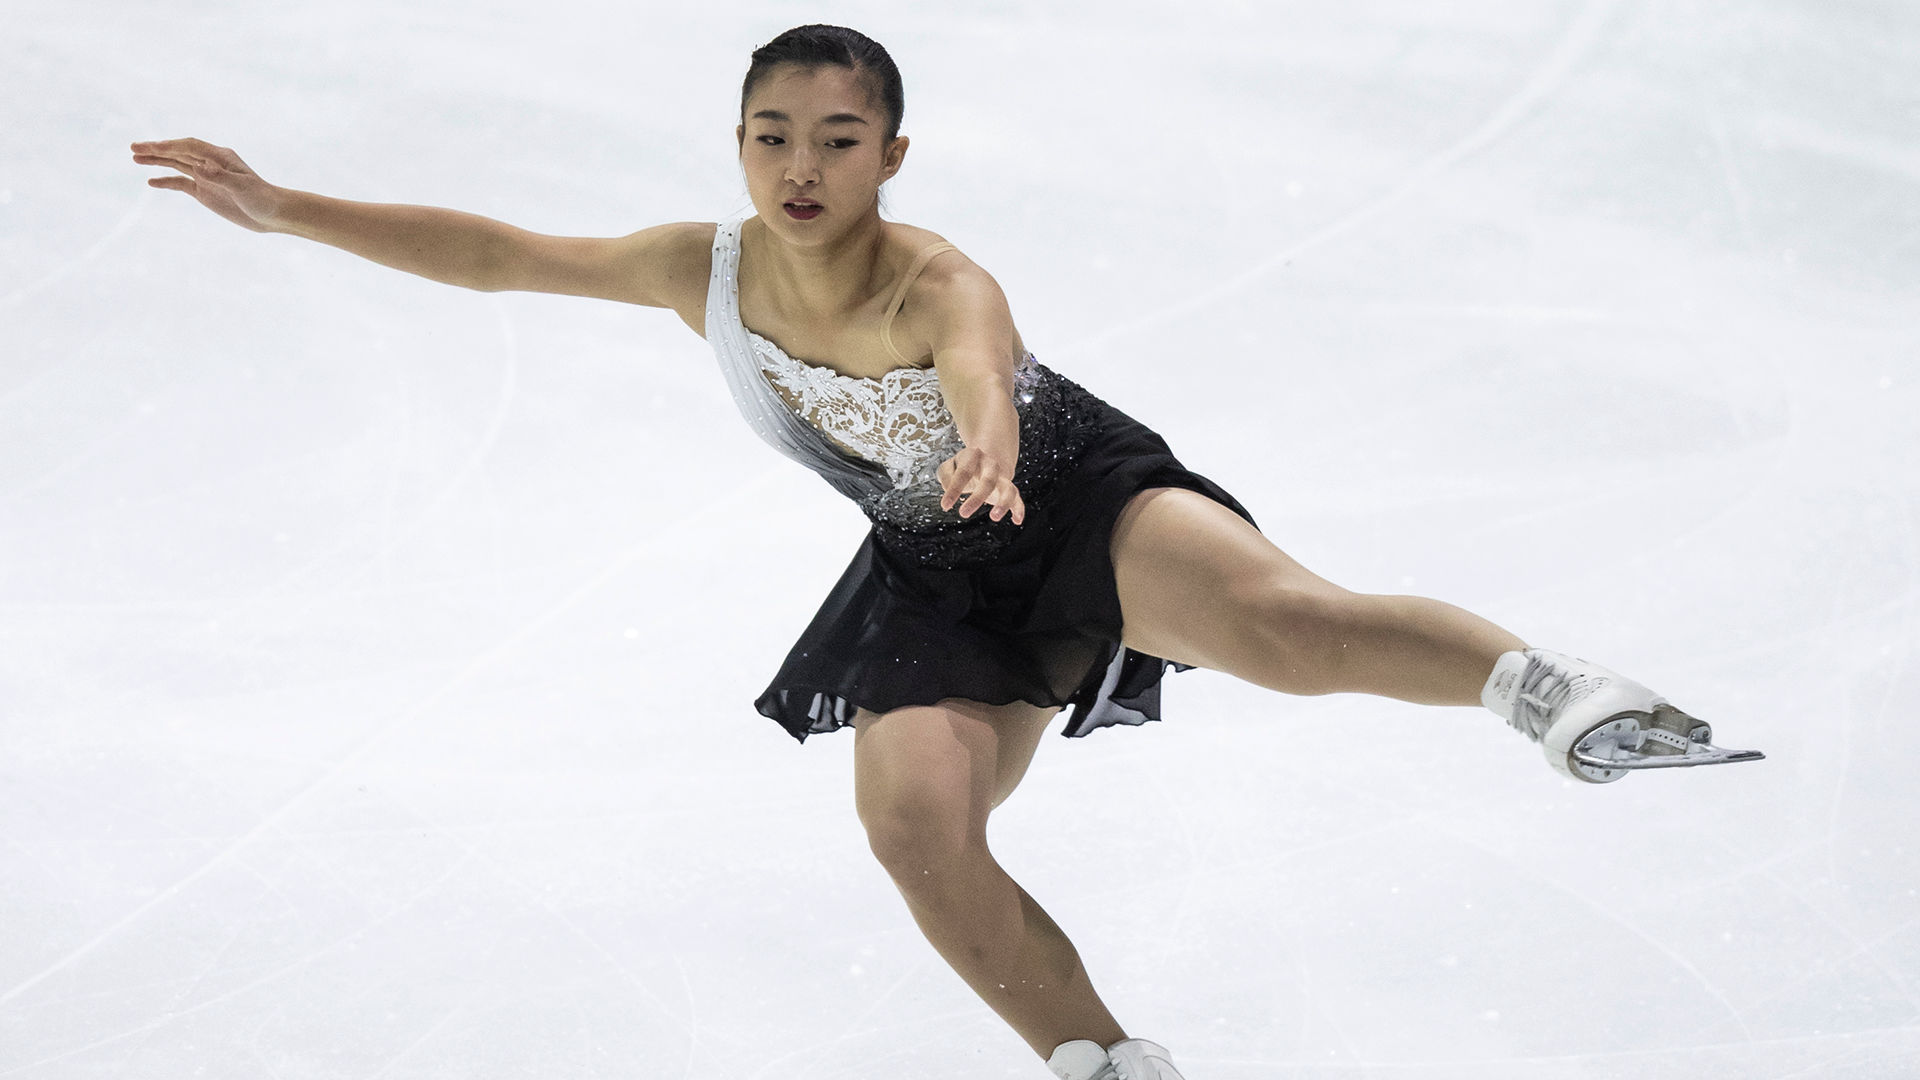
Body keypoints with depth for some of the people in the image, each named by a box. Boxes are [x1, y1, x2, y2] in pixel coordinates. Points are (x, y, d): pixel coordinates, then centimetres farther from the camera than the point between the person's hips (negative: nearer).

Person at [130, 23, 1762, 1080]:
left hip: (1080, 495, -5)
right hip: (940, 579, 5)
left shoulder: (938, 286, -27)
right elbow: (494, 252, -2)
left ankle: (1548, 690, -29)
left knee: (1277, 623, -36)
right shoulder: (704, 269, -10)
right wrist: (280, 209, -4)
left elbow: (987, 373, -51)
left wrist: (988, 447, -76)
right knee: (913, 819, -17)